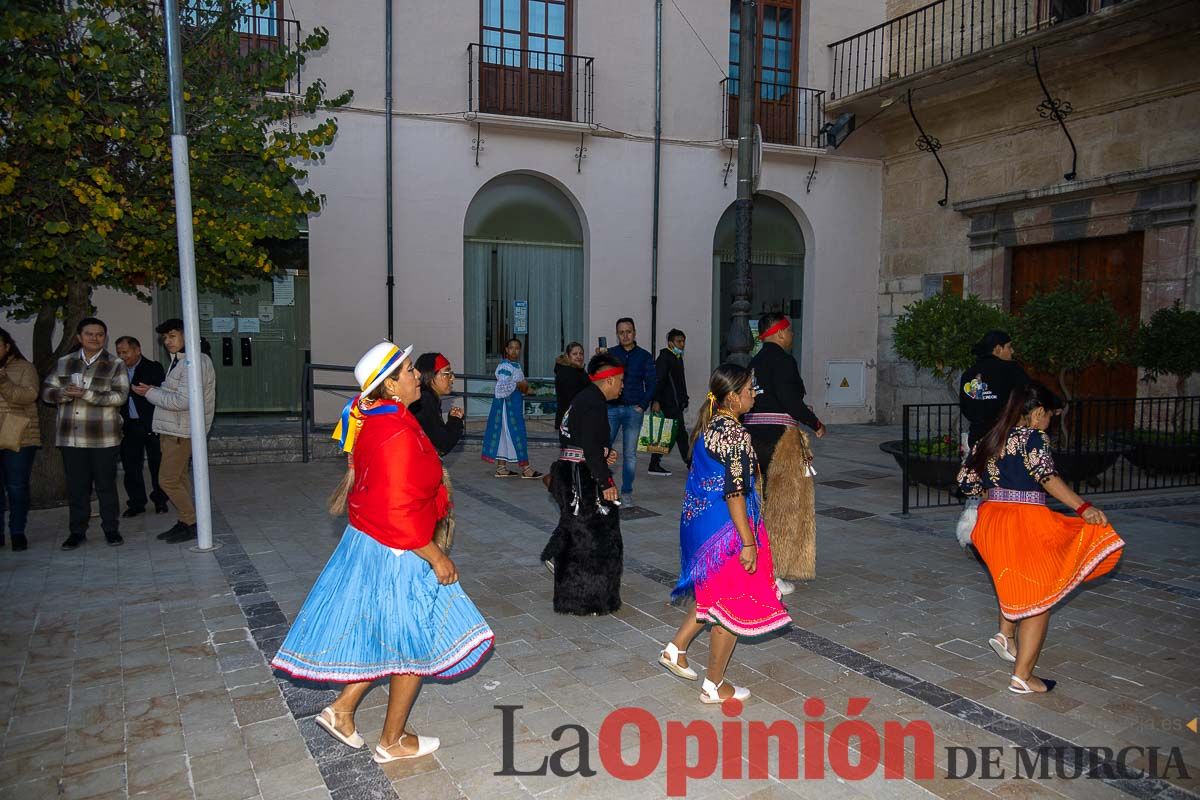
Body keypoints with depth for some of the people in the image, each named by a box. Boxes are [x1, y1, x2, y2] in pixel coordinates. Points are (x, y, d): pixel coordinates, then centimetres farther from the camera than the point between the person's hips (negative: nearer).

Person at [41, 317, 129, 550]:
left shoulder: (115, 365, 0)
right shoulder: (64, 363, 10)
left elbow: (120, 396, -12)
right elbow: (46, 391, 8)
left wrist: (86, 394, -20)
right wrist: (64, 393, -13)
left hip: (103, 438, -3)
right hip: (71, 437, 3)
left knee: (106, 485, 5)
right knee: (76, 486, 9)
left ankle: (111, 529, 17)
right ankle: (77, 531, 20)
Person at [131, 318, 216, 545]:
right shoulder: (179, 361, 16)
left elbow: (183, 400, -24)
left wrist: (151, 393, -14)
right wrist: (154, 390, 4)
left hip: (181, 432, -10)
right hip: (171, 430, 10)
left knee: (168, 480, -7)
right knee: (178, 478, 13)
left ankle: (192, 524, 2)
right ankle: (185, 523, 21)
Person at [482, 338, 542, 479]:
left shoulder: (517, 365, 13)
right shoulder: (504, 366, -16)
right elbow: (502, 386, -25)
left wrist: (526, 389, 7)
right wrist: (518, 385, -18)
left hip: (515, 404, 9)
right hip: (507, 404, -9)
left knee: (505, 434, 11)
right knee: (516, 434, -6)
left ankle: (501, 467, 16)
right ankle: (525, 468, -2)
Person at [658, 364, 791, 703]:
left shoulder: (708, 425, 7)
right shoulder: (735, 434, -22)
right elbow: (735, 492, -25)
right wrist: (748, 542, -21)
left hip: (699, 521, 9)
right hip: (725, 529, -9)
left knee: (714, 595, 26)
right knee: (732, 605, 7)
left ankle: (675, 649, 30)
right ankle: (714, 685, 19)